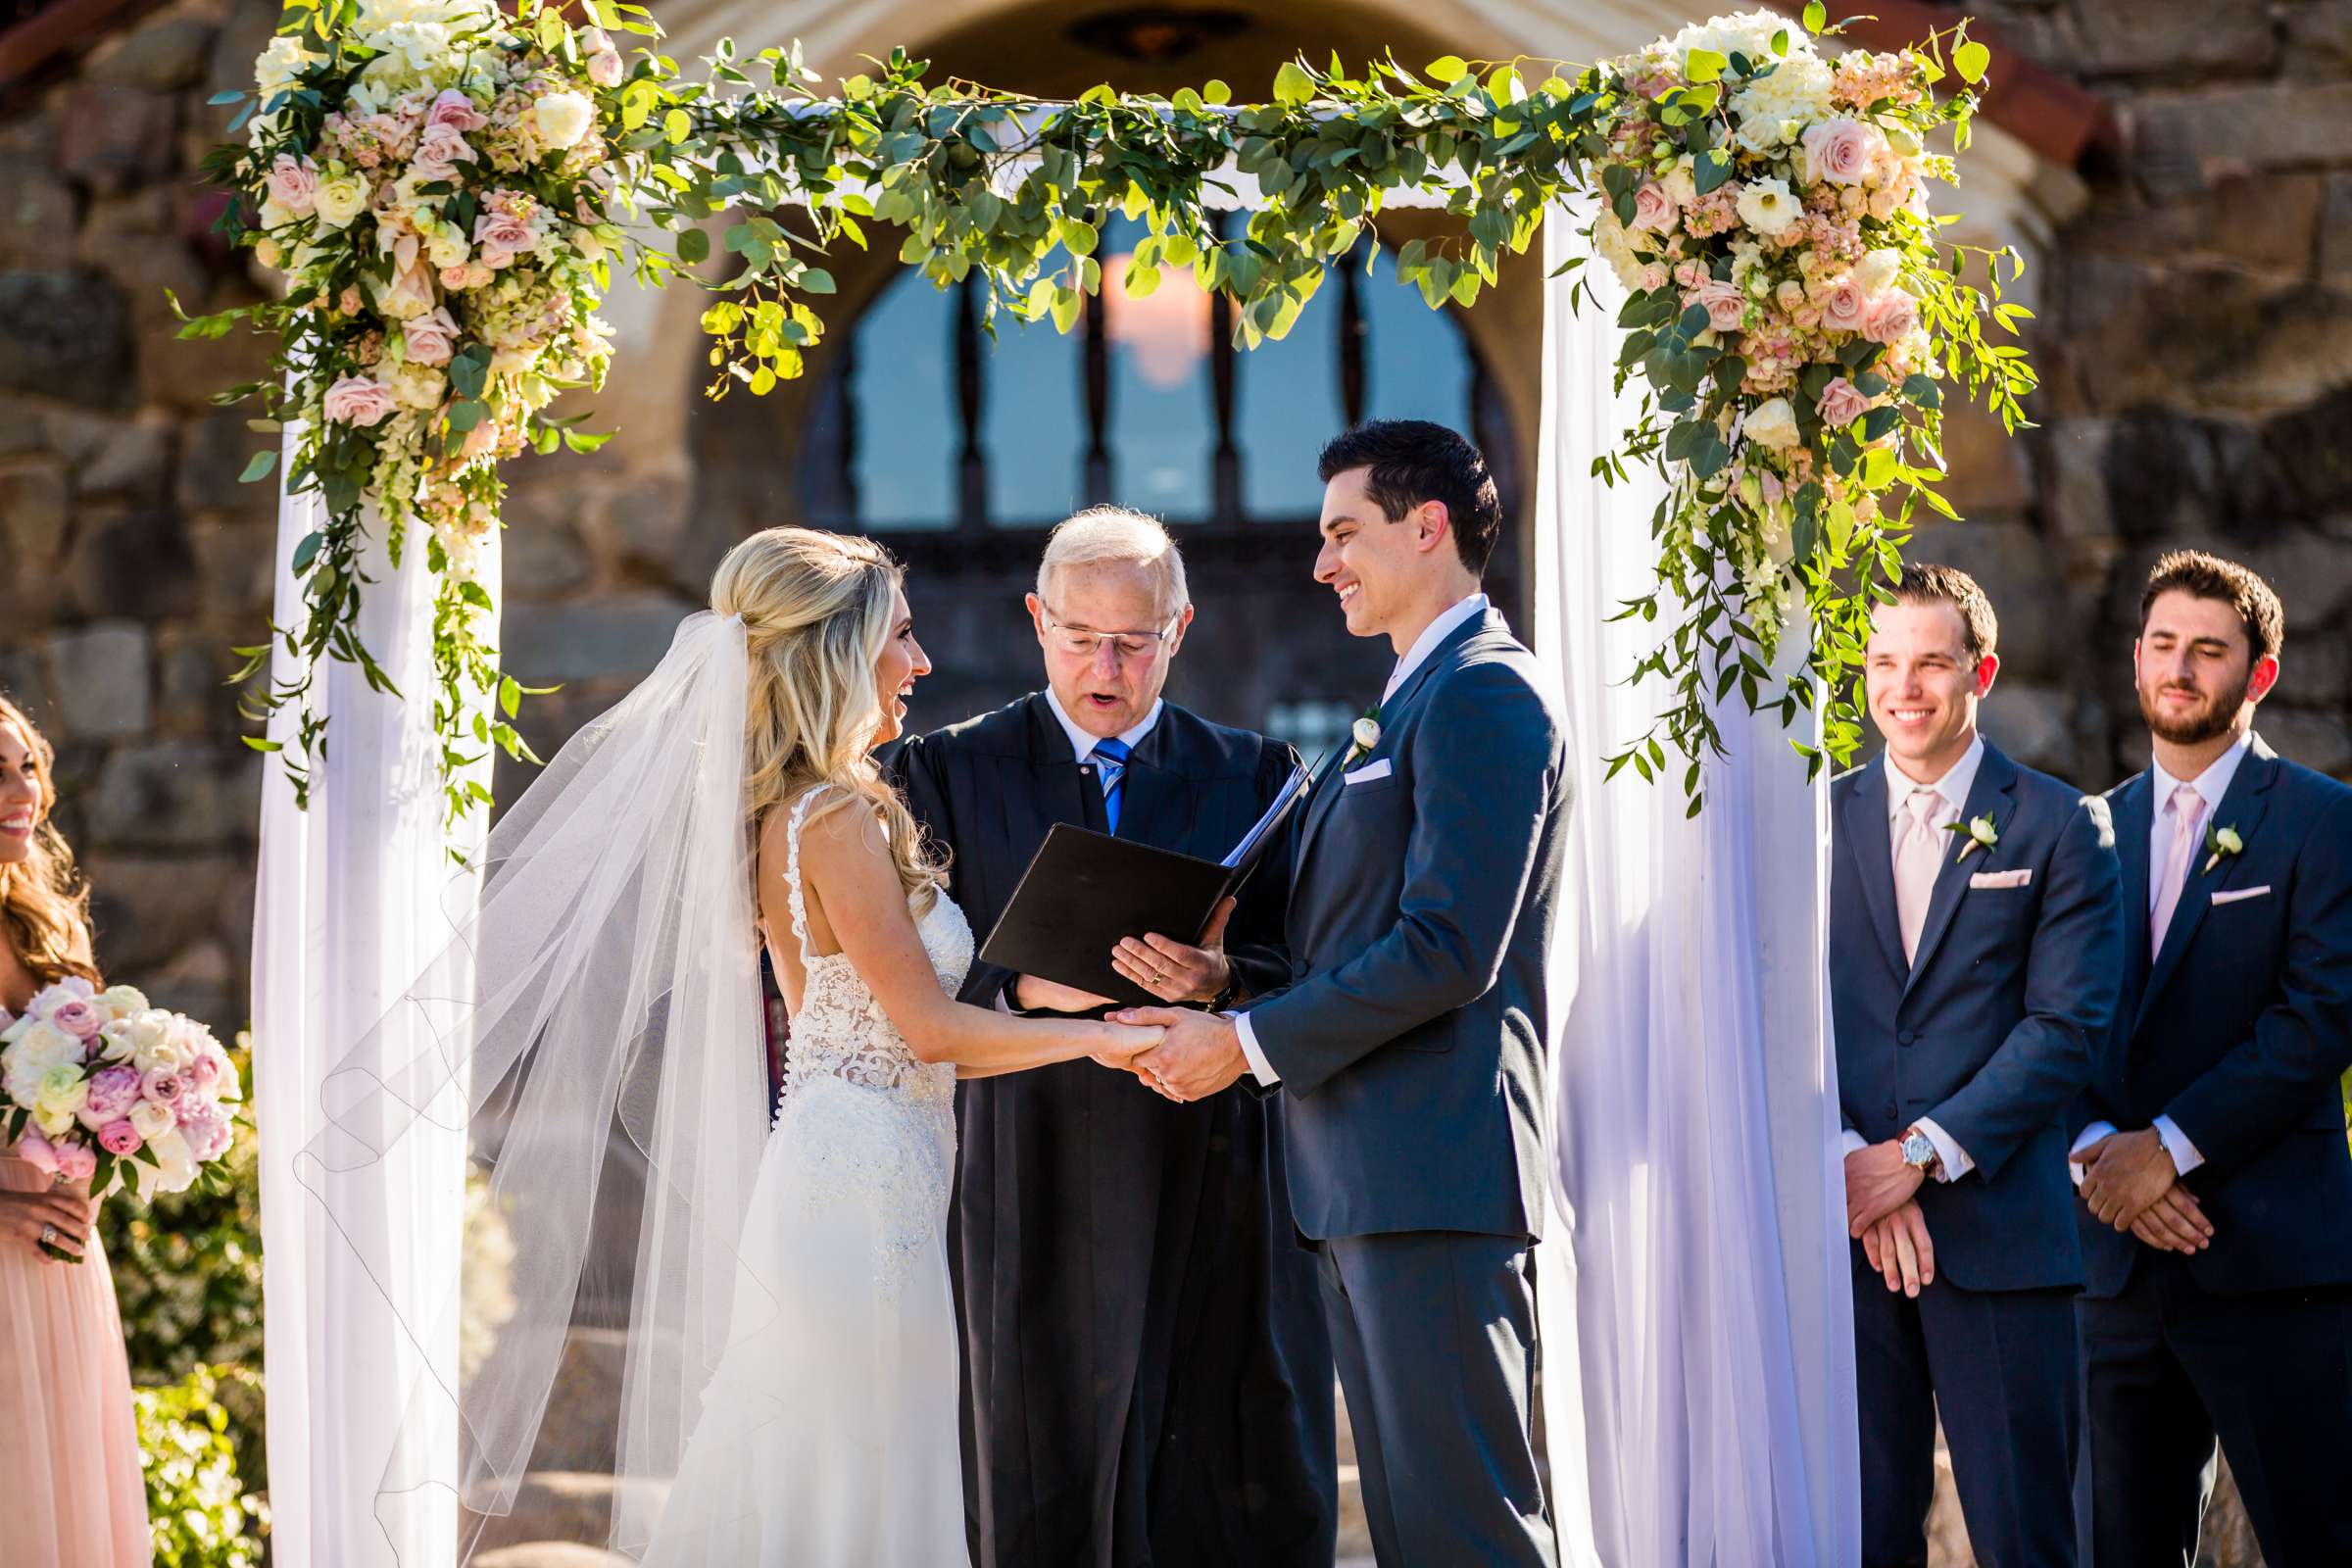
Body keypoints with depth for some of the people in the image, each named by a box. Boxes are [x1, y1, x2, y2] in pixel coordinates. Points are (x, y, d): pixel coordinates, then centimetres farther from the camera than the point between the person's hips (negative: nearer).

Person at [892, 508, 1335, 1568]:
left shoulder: (1255, 775, 12)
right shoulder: (950, 772, 8)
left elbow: (1300, 970, 5)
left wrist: (1219, 981, -16)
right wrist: (1024, 989, -16)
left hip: (1213, 1193, 1)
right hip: (1037, 1194, -1)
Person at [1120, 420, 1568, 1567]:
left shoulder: (1481, 696, -10)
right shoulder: (1411, 705, 22)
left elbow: (1448, 948, -19)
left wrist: (1247, 1043, -13)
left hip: (1435, 1171, -10)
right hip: (1361, 1177, 10)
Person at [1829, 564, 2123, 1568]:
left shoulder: (2061, 828, 4)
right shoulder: (1817, 823, 12)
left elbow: (2068, 1024, -4)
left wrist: (1923, 1153, -12)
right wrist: (1849, 1159, -9)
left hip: (1999, 1231, -2)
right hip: (1847, 1232, 2)